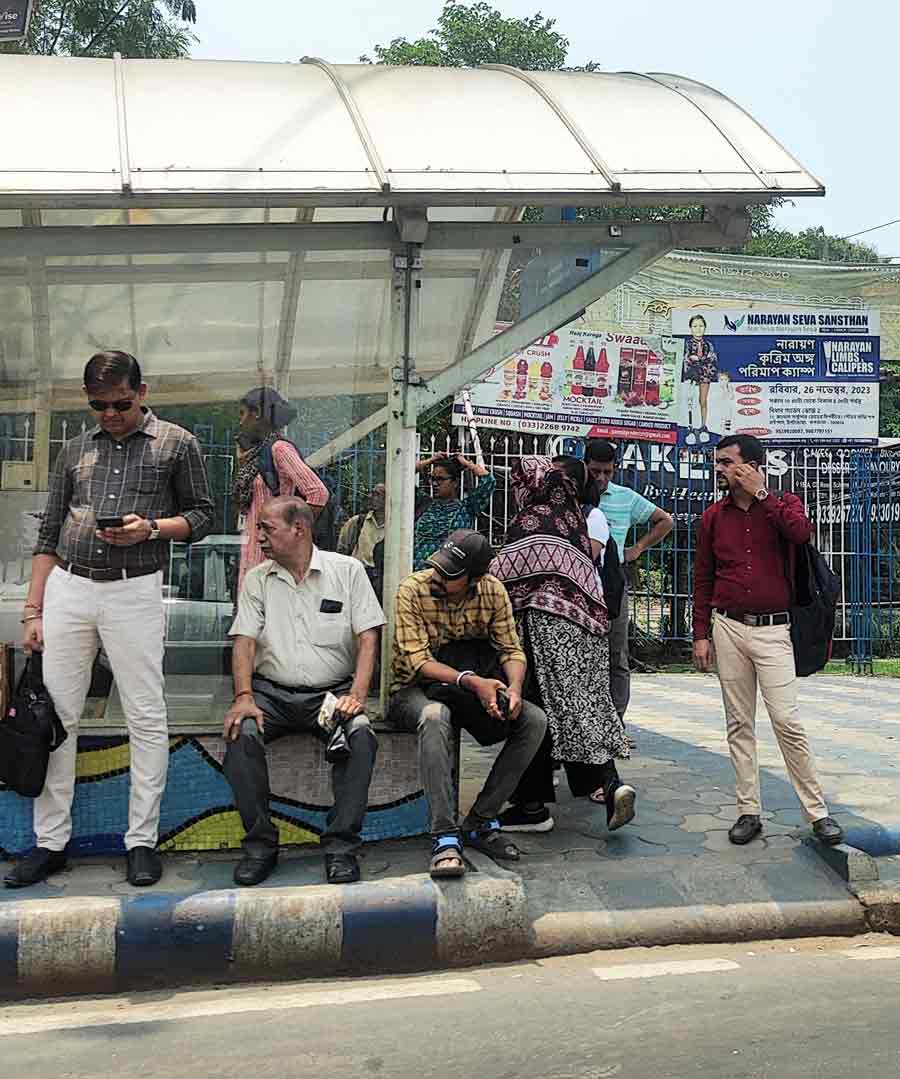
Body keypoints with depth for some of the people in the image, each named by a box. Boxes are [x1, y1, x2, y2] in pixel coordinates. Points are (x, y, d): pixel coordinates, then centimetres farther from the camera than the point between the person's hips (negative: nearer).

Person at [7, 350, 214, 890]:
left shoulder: (177, 444, 6)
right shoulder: (76, 450, 14)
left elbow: (203, 515, 7)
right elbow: (49, 534, 14)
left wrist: (151, 528, -12)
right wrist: (34, 610, 8)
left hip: (134, 593, -3)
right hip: (67, 588, 3)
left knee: (147, 718, -2)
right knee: (56, 715, 3)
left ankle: (142, 840, 8)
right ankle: (51, 841, 13)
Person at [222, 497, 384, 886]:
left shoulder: (348, 571, 5)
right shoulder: (256, 580, 12)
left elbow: (367, 638, -2)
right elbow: (245, 641, 2)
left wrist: (356, 696, -16)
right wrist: (244, 697, -15)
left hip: (332, 691, -2)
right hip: (272, 692, 2)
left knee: (360, 734, -31)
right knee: (240, 733, -28)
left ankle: (341, 846, -20)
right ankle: (260, 843, -14)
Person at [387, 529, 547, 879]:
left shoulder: (493, 591, -3)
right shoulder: (413, 590, -16)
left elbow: (511, 649, -2)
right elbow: (417, 660, -22)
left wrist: (514, 686, -25)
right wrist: (471, 681, -35)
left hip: (474, 690, 5)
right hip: (415, 690, -4)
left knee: (534, 720, -18)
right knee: (435, 717, -40)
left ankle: (480, 822, -13)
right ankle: (444, 837, -39)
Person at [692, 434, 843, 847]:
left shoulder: (783, 504, 3)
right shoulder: (713, 517, 9)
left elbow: (801, 531, -22)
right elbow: (702, 579, 11)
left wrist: (760, 493, -14)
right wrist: (700, 634, 7)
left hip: (772, 630, -3)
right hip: (727, 628, 3)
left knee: (788, 723, -7)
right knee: (739, 725, 6)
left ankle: (818, 811, 4)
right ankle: (749, 811, 13)